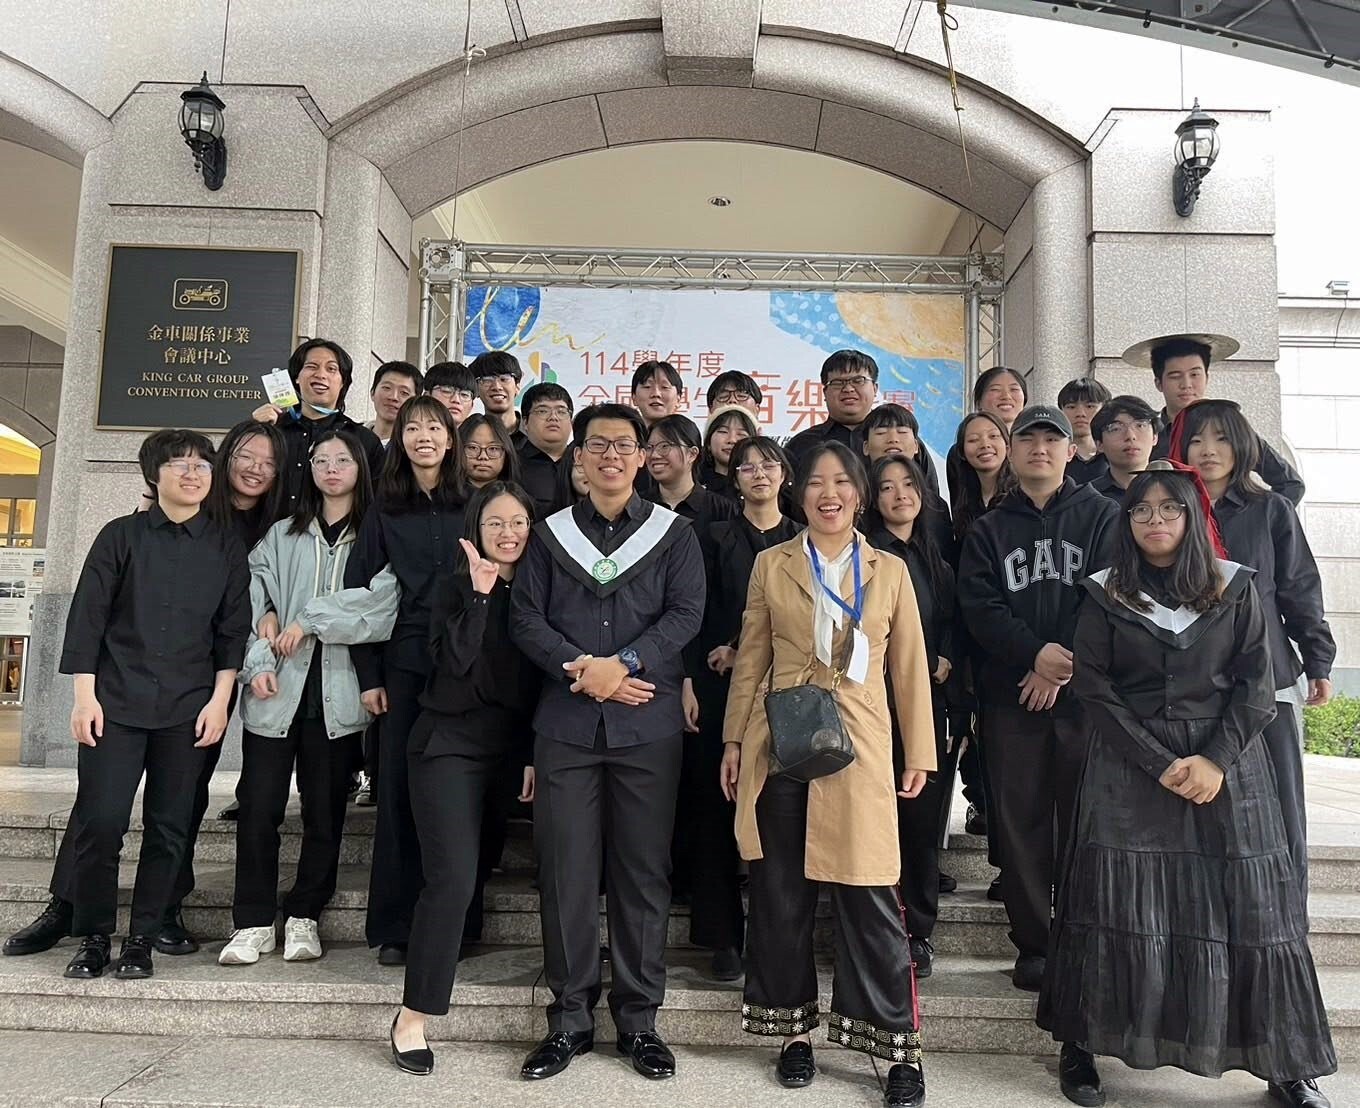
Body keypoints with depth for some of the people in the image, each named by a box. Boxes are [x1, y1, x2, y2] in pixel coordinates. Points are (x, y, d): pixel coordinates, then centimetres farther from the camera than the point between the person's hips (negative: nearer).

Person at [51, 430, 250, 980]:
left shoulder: (226, 546, 7)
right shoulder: (121, 535, 4)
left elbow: (233, 628, 5)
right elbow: (87, 615, 1)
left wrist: (219, 700, -2)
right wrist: (85, 695, -5)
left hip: (188, 709, 1)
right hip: (115, 702, -1)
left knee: (169, 828, 3)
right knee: (100, 822, -4)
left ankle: (141, 939, 16)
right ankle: (93, 937, 14)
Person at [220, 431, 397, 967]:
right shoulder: (282, 535, 15)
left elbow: (380, 607, -8)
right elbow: (257, 600, 5)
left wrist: (309, 621, -10)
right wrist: (260, 662, -9)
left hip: (337, 691, -1)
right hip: (278, 686, 2)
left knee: (325, 808, 4)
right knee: (258, 804, 0)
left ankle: (303, 916, 18)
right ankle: (252, 922, 11)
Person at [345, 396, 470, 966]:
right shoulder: (385, 511, 8)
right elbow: (357, 591, 6)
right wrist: (368, 675, -1)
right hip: (403, 666, 1)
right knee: (399, 792, 3)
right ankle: (395, 929, 13)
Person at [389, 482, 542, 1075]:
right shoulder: (455, 585, -1)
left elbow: (535, 681, 9)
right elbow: (454, 661, -15)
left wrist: (534, 754, 4)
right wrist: (479, 594, -20)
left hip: (508, 748, 4)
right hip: (448, 742, -4)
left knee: (465, 876, 1)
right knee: (452, 879, -11)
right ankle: (412, 1015, 0)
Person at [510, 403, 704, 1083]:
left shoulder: (674, 534, 8)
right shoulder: (550, 534, 12)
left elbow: (685, 614, -4)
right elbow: (525, 619, 3)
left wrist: (624, 663, -16)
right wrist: (583, 669, -11)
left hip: (648, 726, -1)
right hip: (565, 723, 1)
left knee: (643, 872, 5)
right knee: (565, 870, 4)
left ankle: (639, 1019, 18)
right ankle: (569, 1018, 17)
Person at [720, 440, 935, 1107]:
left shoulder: (890, 571, 8)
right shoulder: (771, 565, 7)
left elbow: (909, 668, 8)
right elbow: (750, 660, 8)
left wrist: (919, 753, 5)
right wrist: (734, 740, 4)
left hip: (859, 747, -1)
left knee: (870, 897, -1)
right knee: (781, 893, 7)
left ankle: (899, 1047, 13)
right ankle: (794, 1031, 24)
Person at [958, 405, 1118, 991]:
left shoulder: (1102, 516, 8)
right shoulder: (988, 529, 12)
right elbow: (979, 607, -1)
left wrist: (1065, 665, -11)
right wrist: (1037, 653, -15)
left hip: (1084, 694, -1)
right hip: (1011, 697, 1)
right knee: (1020, 822, 4)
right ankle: (1032, 945, 14)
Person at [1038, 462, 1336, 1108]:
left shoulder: (1235, 589, 6)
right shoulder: (1106, 596, 3)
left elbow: (1256, 686, 2)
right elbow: (1093, 690, -3)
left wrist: (1215, 760, -12)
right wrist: (1161, 764, -11)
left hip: (1226, 768, 1)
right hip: (1129, 770, -1)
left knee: (1249, 913, 1)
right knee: (1118, 910, -2)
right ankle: (1080, 1046, 10)